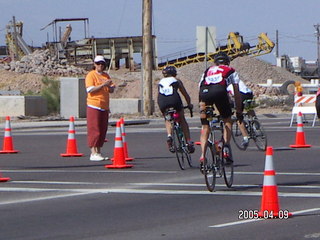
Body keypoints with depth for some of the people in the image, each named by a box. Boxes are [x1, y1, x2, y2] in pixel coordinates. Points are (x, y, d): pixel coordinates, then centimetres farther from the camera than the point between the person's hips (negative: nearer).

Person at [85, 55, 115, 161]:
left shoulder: (106, 76, 16)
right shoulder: (91, 75, -4)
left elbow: (111, 90, 17)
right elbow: (90, 90, -15)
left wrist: (110, 86, -6)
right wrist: (103, 85, -21)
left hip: (104, 107, 7)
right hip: (94, 106, -7)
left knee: (103, 130, 7)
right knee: (94, 130, -8)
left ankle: (98, 152, 13)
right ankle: (93, 153, -7)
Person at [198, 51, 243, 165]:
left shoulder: (207, 71, 38)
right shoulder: (231, 71, 31)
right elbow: (237, 93, 29)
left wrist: (201, 108, 43)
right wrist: (239, 111, 35)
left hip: (204, 92, 2)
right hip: (220, 91, -2)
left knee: (205, 127, 12)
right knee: (228, 121, 20)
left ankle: (202, 156, -1)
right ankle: (226, 146, 0)